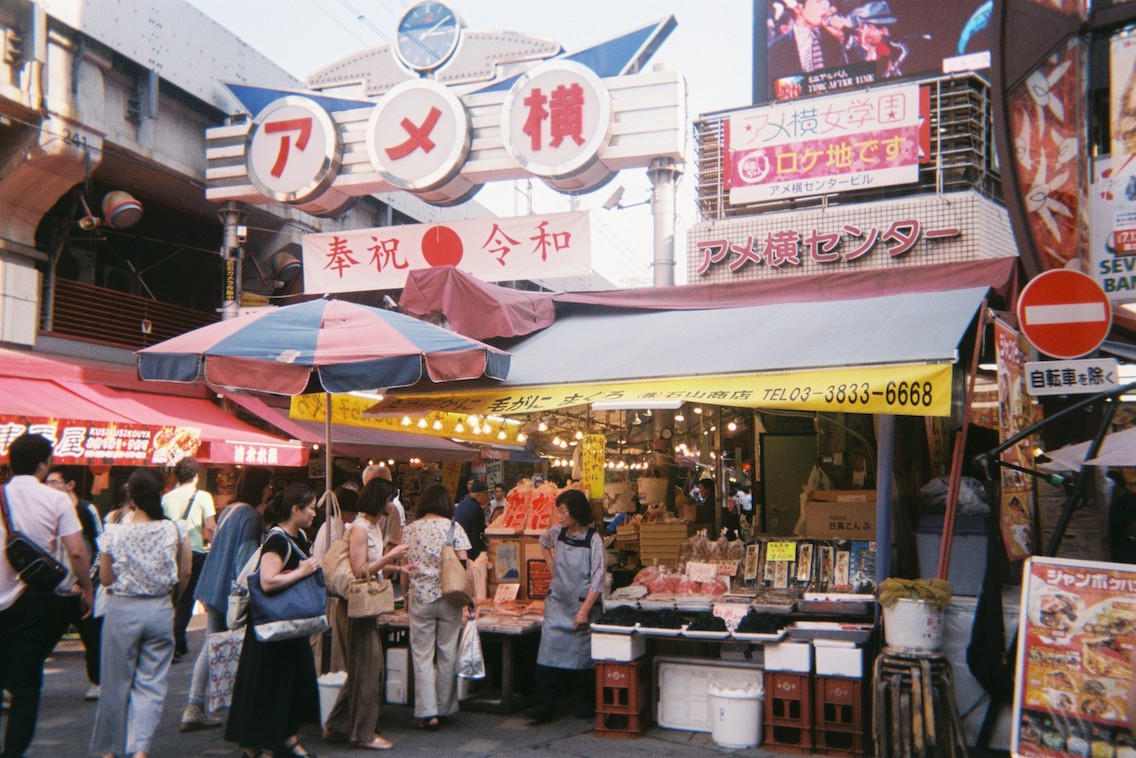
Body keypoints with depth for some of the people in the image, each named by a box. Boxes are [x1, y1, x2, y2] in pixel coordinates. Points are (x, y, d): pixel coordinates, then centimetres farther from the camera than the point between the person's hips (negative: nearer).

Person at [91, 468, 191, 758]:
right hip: (161, 610, 0)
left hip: (123, 611, 0)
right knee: (151, 683, 7)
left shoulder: (114, 533, -9)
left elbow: (105, 579, 0)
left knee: (117, 682, 13)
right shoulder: (177, 530, -8)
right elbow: (185, 576, 0)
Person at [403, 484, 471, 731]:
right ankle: (444, 709, 18)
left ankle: (427, 713, 0)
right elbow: (463, 564, -8)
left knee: (422, 656, 5)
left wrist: (406, 596, 16)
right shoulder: (453, 527, -3)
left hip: (420, 597, 1)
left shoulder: (411, 529, 2)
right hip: (448, 598, -1)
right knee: (447, 654, 10)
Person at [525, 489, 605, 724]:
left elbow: (597, 579, -13)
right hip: (557, 603, 4)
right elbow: (543, 543, 27)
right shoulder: (557, 532, 2)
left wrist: (584, 610, -17)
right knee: (549, 653, -3)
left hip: (583, 604, -4)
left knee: (584, 656, 5)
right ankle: (544, 706, 0)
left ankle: (587, 705, 22)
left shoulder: (593, 539, -13)